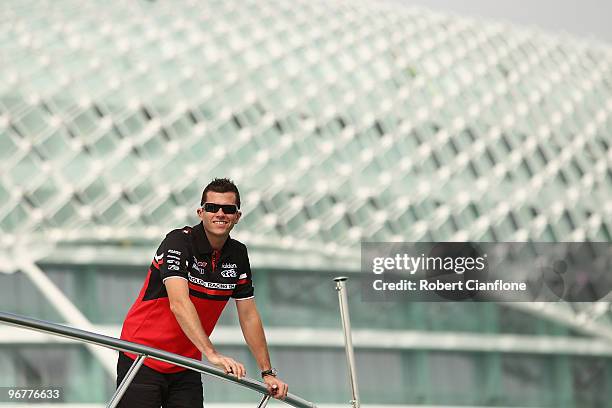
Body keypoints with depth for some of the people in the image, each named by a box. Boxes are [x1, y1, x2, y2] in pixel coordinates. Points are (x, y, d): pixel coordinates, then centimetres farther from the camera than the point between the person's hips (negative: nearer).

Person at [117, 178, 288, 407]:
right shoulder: (178, 243, -18)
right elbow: (179, 304, -31)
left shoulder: (238, 255, 1)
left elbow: (249, 317, 8)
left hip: (186, 366, 6)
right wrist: (212, 354, -40)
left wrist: (268, 373, 4)